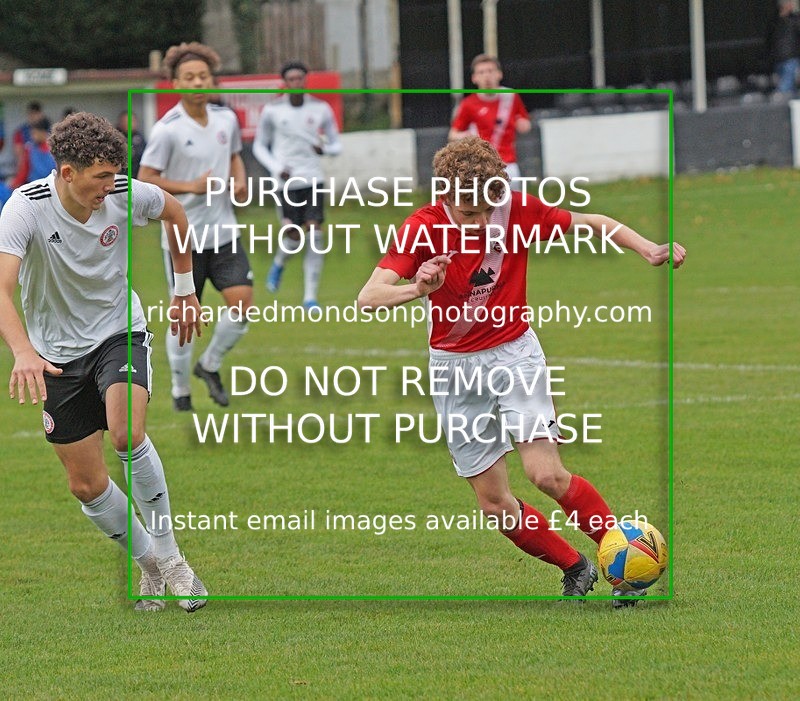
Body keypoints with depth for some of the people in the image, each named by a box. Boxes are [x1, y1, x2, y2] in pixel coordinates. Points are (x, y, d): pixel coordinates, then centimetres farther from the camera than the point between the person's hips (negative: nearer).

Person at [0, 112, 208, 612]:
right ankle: (149, 563, 27)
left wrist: (185, 290, 16)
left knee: (127, 434, -28)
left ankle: (168, 553, -12)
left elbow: (174, 213, 9)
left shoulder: (126, 195, -16)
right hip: (58, 351, 0)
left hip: (120, 331, 0)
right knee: (87, 484, 3)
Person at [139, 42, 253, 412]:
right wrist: (191, 186, -20)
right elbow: (145, 178, -12)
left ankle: (210, 365, 16)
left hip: (223, 231, 4)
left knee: (242, 302, -9)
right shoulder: (167, 129, -13)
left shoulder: (226, 119, 3)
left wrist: (239, 179, 1)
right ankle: (180, 390, 22)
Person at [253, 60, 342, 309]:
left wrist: (325, 149, -11)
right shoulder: (272, 111, 0)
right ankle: (279, 264, 26)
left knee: (315, 237, -7)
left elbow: (336, 144, 13)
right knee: (294, 238, -10)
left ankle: (310, 297, 2)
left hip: (313, 180, 2)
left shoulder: (321, 109, 4)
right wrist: (276, 168, -7)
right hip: (287, 183, -2)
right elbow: (259, 146, 9)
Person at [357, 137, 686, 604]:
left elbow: (594, 224, 2)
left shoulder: (518, 211, -13)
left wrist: (648, 249, -14)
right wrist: (418, 289, -48)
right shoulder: (422, 229, -17)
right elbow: (369, 298, -27)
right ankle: (576, 570, 20)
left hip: (515, 352, -1)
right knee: (495, 504, 0)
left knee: (546, 473, -19)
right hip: (455, 368, 1)